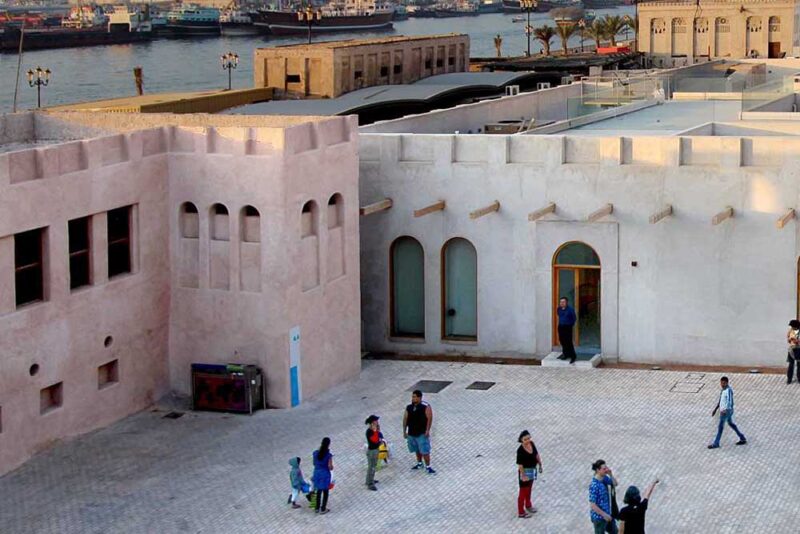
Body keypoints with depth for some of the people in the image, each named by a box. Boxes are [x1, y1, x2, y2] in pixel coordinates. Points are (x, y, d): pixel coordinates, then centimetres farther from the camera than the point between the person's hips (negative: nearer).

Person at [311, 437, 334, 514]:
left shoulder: (316, 453, -8)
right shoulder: (329, 455, -21)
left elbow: (314, 463, 4)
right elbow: (330, 467, -18)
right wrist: (331, 467, 3)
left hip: (317, 473, 4)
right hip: (325, 474, -4)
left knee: (318, 491, 22)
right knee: (325, 492, 14)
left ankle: (317, 508, 31)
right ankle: (323, 509, 22)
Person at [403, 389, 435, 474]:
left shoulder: (425, 406, -12)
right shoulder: (409, 407, 4)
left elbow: (429, 418, -14)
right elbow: (405, 419, 9)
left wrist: (427, 430, -19)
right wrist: (404, 431, 7)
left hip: (422, 433, -6)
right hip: (411, 433, 6)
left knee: (425, 451, -5)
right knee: (417, 450, 19)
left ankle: (428, 466, 3)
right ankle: (419, 463, 36)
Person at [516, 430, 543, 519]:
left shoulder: (531, 443, -9)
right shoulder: (520, 450, -30)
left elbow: (536, 454, 6)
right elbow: (520, 464, -25)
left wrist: (540, 465, 13)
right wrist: (523, 476, -22)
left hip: (532, 470, 8)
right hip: (525, 471, -8)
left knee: (529, 488, 27)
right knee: (523, 491, 7)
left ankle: (528, 505, 49)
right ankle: (521, 512, 22)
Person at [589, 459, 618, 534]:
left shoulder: (605, 478, -4)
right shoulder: (594, 485, -29)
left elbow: (615, 484, 11)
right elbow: (592, 505, -27)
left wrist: (610, 474, -9)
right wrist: (604, 515, -22)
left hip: (607, 513, 9)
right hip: (599, 517, -9)